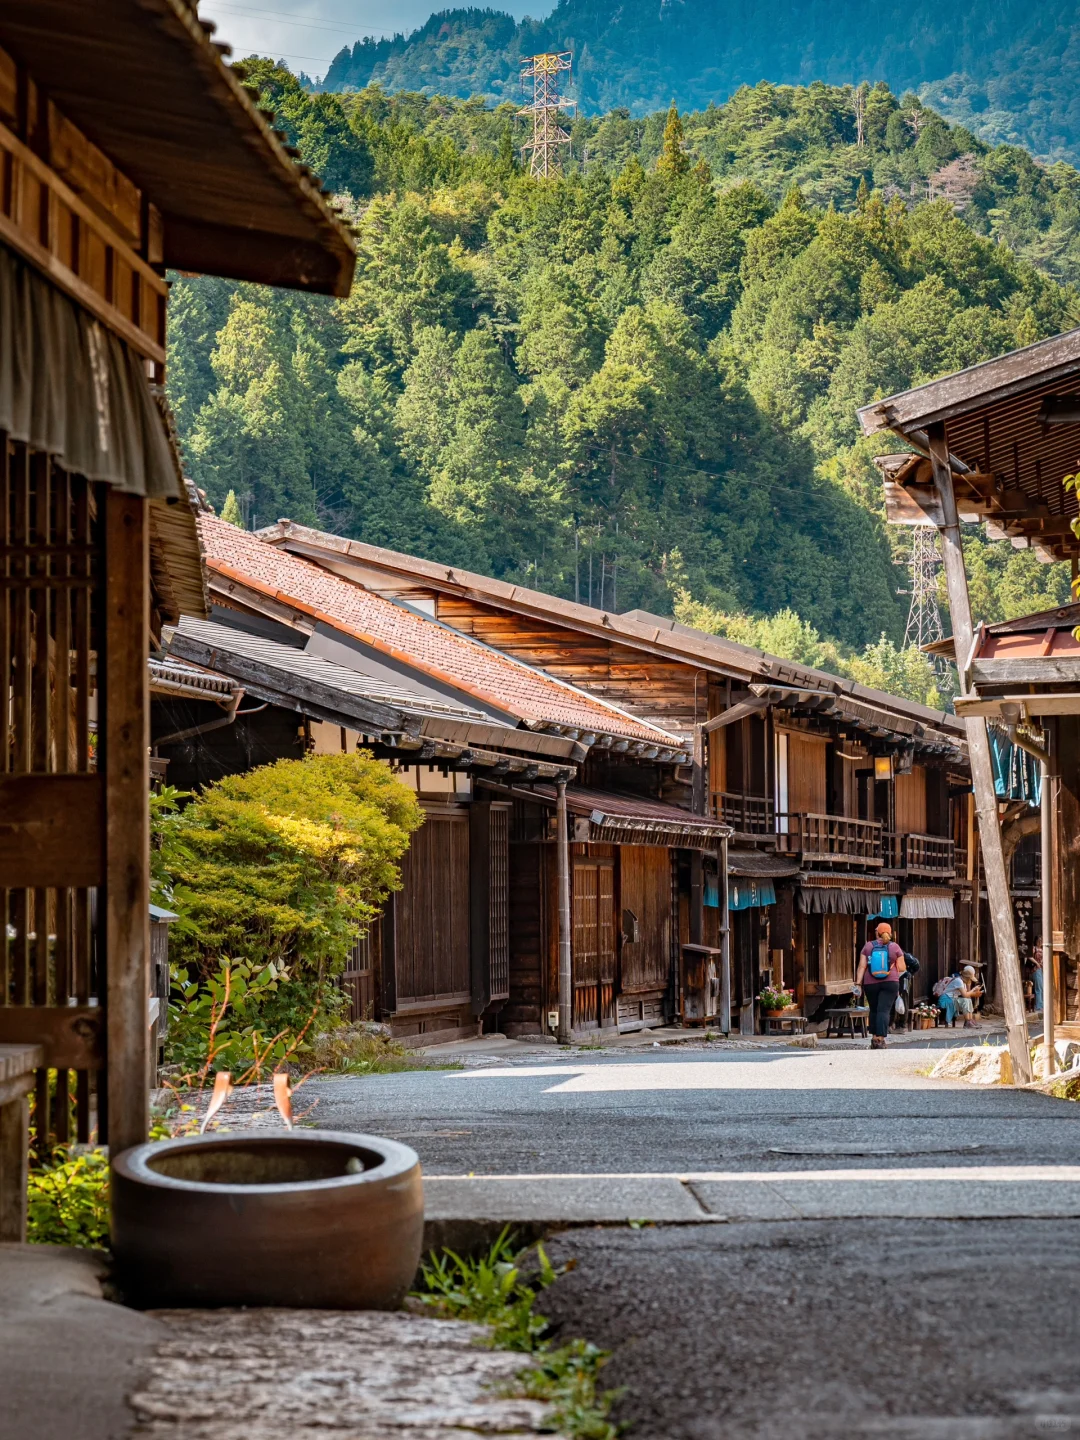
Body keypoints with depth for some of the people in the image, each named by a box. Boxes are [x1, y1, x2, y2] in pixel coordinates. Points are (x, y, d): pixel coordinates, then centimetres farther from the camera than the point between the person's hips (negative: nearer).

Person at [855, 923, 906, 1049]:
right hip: (890, 982, -2)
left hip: (870, 983, 2)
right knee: (884, 1010, -6)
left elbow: (862, 966, -3)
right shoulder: (895, 947, 1)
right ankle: (880, 1039, -16)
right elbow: (902, 968, 1)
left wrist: (858, 983, -4)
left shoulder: (868, 946, 3)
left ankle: (874, 1037, 15)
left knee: (874, 1010, 16)